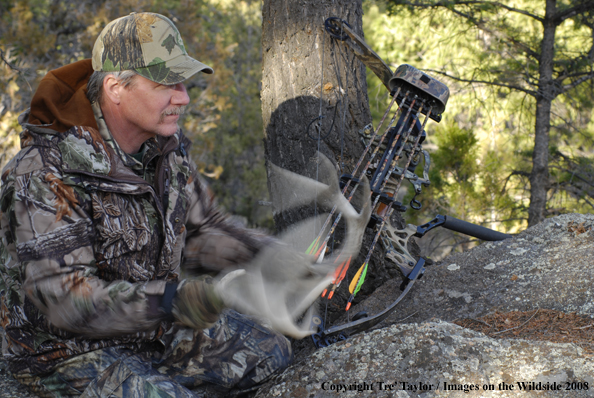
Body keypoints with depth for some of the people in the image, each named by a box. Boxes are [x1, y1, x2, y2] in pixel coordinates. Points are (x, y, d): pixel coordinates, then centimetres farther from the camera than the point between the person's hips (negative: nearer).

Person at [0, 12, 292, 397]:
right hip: (70, 350, -7)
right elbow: (65, 297, -32)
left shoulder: (168, 147, -2)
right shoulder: (44, 176, -28)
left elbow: (201, 229, 10)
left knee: (271, 351, 10)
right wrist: (169, 301, -45)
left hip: (154, 325, 8)